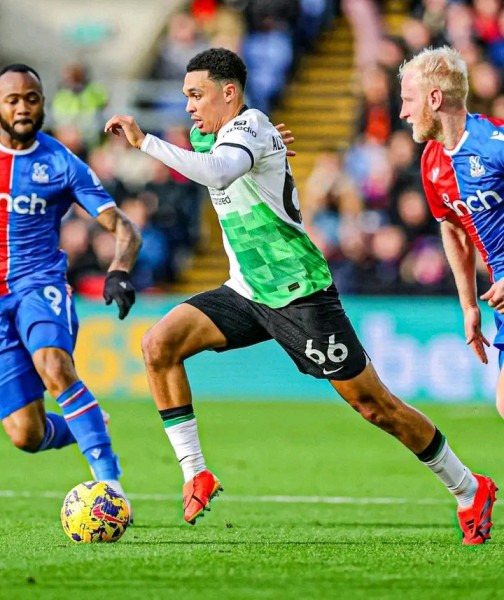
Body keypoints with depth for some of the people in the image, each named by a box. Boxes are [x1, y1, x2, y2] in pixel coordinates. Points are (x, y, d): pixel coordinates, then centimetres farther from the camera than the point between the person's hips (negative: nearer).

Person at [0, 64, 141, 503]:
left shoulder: (61, 164, -1)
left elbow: (123, 227, -5)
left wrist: (120, 270, -25)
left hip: (40, 287, -2)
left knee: (54, 367, -36)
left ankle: (109, 480, -34)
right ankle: (84, 429, 30)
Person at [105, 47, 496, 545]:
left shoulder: (251, 126, -16)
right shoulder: (211, 133, 10)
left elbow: (217, 172, -37)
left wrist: (143, 141, -36)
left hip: (299, 293, -8)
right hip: (247, 292, 8)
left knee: (371, 402, -3)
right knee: (158, 345, -12)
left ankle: (470, 490, 13)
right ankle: (196, 476, -8)